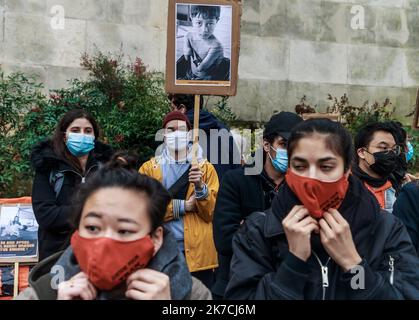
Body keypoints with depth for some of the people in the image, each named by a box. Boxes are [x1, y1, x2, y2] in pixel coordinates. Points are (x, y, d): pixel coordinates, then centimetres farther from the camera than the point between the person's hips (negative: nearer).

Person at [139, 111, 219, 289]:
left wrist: (200, 187, -17)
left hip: (198, 252, 1)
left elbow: (212, 212, 0)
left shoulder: (205, 167, 6)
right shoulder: (149, 168, 5)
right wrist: (183, 206, -12)